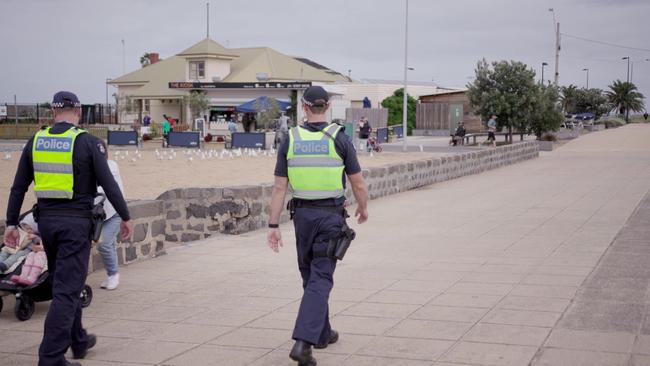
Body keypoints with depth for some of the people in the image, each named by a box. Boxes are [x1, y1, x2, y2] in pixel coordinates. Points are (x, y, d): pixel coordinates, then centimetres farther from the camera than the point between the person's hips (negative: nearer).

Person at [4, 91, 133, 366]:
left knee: (65, 282, 20)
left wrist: (11, 223, 13)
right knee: (67, 289, -3)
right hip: (76, 221, -5)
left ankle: (78, 341, 34)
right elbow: (108, 184, -9)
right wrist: (125, 217, 0)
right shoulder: (87, 142, -8)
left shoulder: (36, 140, 6)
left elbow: (18, 187, 7)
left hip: (46, 219, 5)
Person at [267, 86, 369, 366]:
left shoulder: (290, 140, -2)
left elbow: (279, 188, -3)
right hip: (331, 216, -3)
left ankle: (322, 333, 31)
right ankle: (302, 343, -19)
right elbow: (358, 184, -3)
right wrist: (363, 208, 16)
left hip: (303, 214, 3)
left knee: (311, 276, 20)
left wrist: (273, 226, 0)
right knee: (320, 280, -5)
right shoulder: (339, 138, -8)